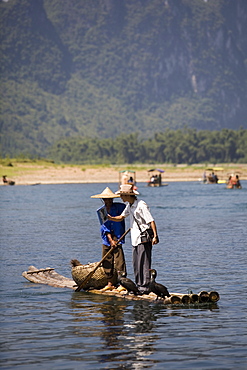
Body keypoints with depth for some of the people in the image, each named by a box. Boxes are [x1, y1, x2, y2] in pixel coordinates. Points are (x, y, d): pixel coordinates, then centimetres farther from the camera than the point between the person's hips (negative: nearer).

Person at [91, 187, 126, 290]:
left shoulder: (119, 207, -1)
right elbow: (104, 227, 0)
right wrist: (110, 240, -10)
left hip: (117, 237, -4)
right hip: (106, 239, 4)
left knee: (119, 261, -12)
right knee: (106, 262, 5)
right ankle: (110, 283, 13)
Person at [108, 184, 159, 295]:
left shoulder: (141, 205, -16)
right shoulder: (129, 206, 13)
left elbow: (151, 221, -19)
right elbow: (121, 217, 20)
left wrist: (155, 236, -26)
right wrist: (111, 218, 0)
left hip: (144, 239, -9)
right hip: (135, 239, 9)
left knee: (143, 263, -8)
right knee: (136, 264, 11)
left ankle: (145, 287, -7)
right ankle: (139, 286, 17)